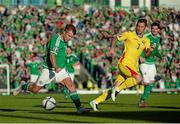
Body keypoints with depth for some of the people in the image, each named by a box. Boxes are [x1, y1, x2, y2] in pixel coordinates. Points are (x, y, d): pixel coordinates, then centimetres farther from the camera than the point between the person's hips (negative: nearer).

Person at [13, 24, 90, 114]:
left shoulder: (64, 41, 5)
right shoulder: (56, 39, -22)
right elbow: (52, 56, -33)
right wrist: (56, 67, -50)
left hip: (60, 69, 7)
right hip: (49, 69, -7)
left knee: (70, 85, -14)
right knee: (35, 89, 6)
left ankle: (79, 107, -18)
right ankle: (23, 87, 37)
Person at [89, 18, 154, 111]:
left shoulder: (146, 41, 14)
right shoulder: (129, 35, 1)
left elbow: (147, 55, 9)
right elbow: (115, 38, 9)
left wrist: (150, 50, -12)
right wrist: (112, 48, -8)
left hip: (133, 67, 6)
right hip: (124, 63, -6)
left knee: (116, 88, 3)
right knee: (138, 78, -28)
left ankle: (96, 102, 11)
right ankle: (117, 88, -17)